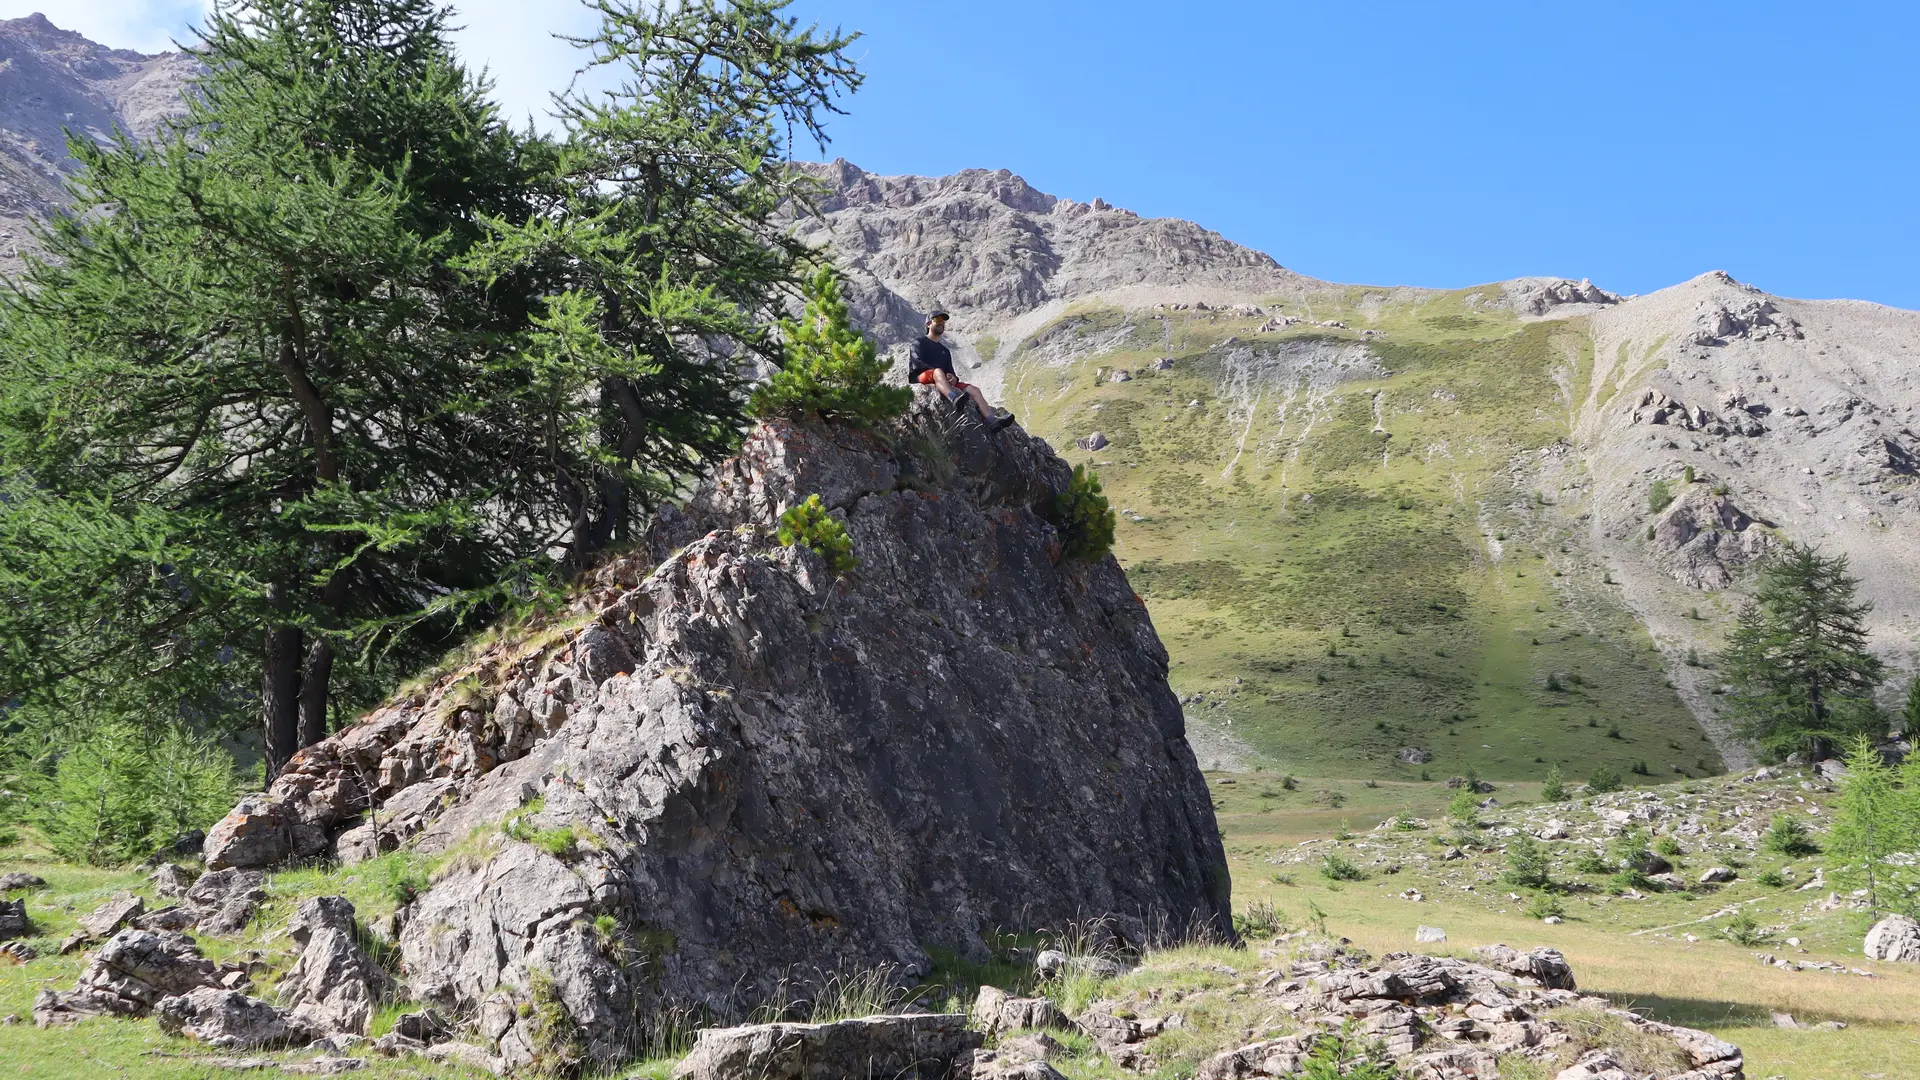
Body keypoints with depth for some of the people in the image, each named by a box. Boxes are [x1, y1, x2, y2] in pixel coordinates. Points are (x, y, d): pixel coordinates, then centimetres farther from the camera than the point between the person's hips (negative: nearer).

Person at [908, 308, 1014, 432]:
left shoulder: (945, 351, 31)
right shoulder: (920, 343, 13)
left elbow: (950, 372, 19)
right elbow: (917, 363, -6)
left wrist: (954, 378, -7)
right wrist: (939, 373, -17)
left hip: (944, 383, 6)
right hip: (920, 378, -6)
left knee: (973, 389, -13)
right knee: (938, 371, -40)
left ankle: (991, 420, -38)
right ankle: (955, 400, -72)